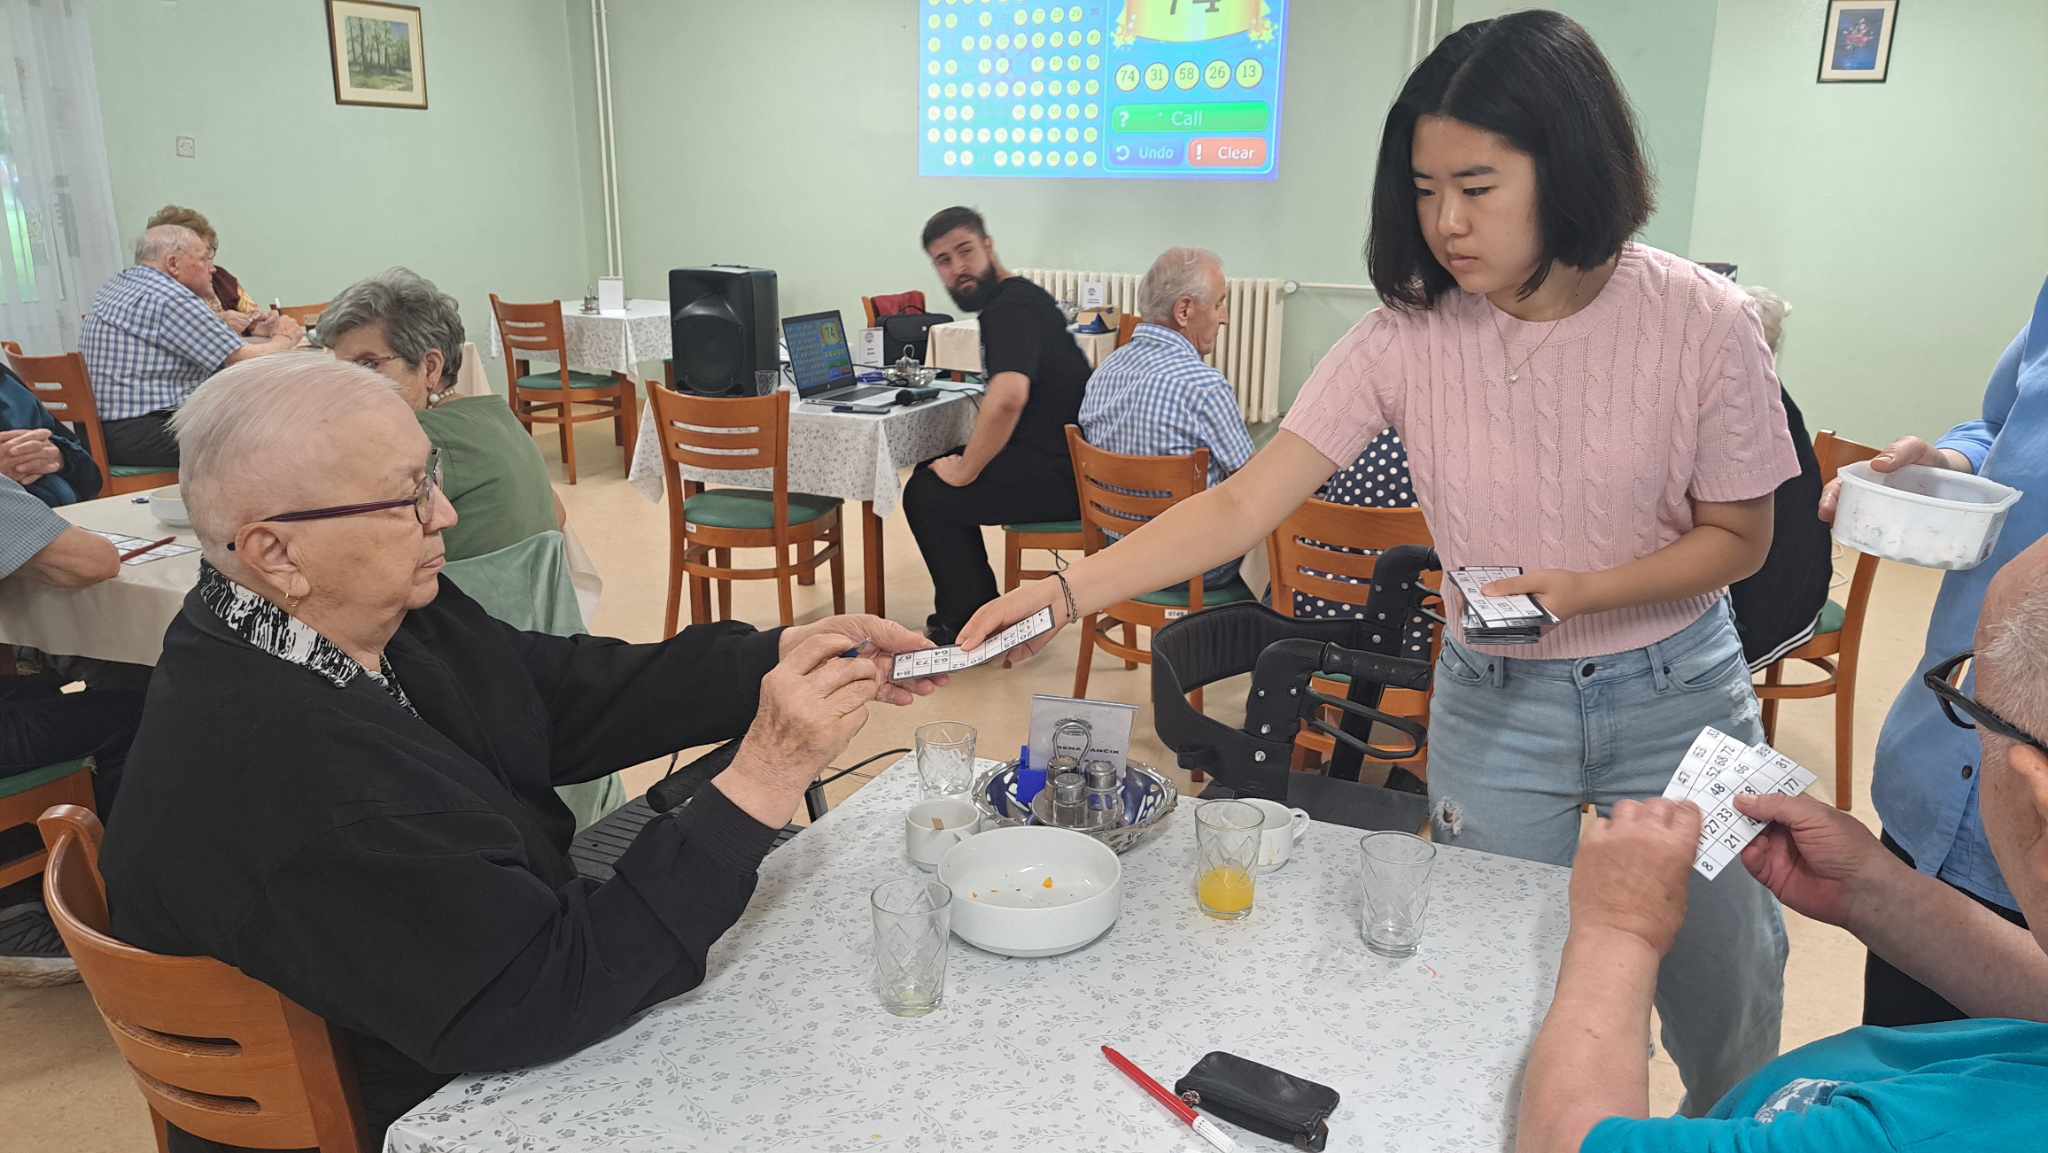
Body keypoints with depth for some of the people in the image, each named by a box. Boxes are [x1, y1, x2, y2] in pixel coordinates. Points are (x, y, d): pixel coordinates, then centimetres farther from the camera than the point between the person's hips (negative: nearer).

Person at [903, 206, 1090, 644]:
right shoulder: (1015, 297, 14)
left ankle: (969, 623, 10)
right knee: (931, 471, 18)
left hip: (1057, 475, -10)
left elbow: (1008, 398, -35)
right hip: (1056, 456, 10)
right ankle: (966, 610, 24)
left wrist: (963, 471, -21)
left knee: (925, 495, -2)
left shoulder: (1011, 307, -18)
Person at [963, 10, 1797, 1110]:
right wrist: (1065, 589, -30)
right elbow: (1242, 504, -19)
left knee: (1723, 1002, 15)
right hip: (1494, 702, 0)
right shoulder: (1408, 338, -15)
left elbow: (1736, 536, -5)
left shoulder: (1703, 324, -17)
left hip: (1677, 692, 0)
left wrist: (1580, 590, -23)